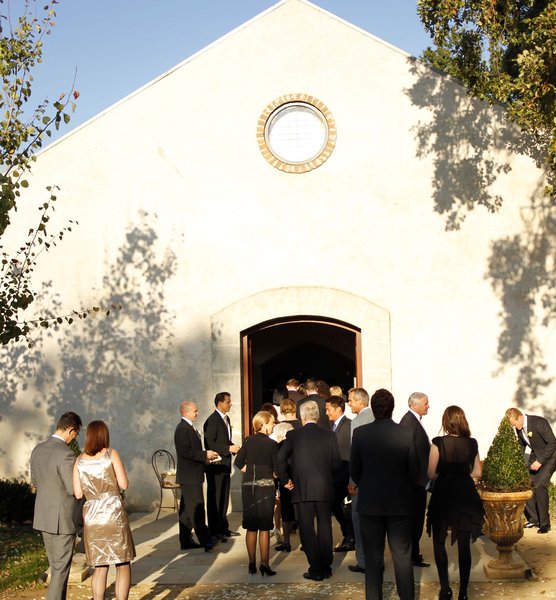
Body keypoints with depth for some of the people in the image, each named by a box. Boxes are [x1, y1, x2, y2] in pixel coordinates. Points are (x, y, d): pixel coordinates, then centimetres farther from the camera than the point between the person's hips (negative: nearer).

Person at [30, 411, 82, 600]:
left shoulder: (38, 449, 3)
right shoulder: (66, 454, -22)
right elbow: (75, 490, -18)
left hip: (43, 517, 8)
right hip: (62, 520, -8)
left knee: (56, 566, 20)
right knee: (61, 568, 2)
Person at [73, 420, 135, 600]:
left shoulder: (80, 461, 4)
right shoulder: (111, 454, -4)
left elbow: (78, 494, 3)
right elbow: (124, 484, -7)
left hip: (91, 516, 3)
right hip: (114, 514, -3)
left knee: (100, 567, 13)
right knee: (123, 564, 6)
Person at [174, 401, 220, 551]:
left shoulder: (189, 428, 16)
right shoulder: (183, 429, -16)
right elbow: (185, 452, -24)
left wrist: (205, 456, 9)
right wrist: (205, 455, -19)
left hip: (190, 476, 11)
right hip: (190, 476, -11)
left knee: (187, 509, 13)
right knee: (197, 508, -8)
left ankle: (186, 541, 18)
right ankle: (206, 540, -6)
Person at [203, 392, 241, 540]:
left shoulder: (226, 419, 13)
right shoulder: (212, 421, -16)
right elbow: (209, 444, -20)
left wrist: (233, 447, 3)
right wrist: (228, 449, -21)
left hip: (225, 464, 9)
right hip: (215, 465, -9)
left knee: (224, 497, 15)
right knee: (215, 498, -1)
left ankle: (223, 528, 25)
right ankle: (214, 531, 5)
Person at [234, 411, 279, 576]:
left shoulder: (249, 441, 3)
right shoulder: (272, 444, -8)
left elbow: (238, 463, 3)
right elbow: (277, 470, -8)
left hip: (248, 486, 4)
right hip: (266, 486, -4)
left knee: (251, 527, 10)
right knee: (264, 527, 1)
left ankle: (252, 563, 15)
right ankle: (264, 564, 0)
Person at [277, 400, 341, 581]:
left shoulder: (293, 435, -4)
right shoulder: (329, 435, 0)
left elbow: (281, 458, -14)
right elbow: (337, 463, -1)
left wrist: (285, 479, -1)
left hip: (302, 489, -2)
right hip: (325, 489, 2)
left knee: (307, 530, 6)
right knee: (324, 528, 14)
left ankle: (315, 569, 6)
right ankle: (326, 567, 21)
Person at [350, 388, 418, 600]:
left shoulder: (360, 433, -8)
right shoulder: (406, 434, -10)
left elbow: (354, 470, -1)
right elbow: (414, 471, -3)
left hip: (369, 503, 1)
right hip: (400, 503, 0)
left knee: (373, 558, 10)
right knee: (402, 557, 8)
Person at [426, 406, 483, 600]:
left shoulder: (438, 443, -12)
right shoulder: (472, 443, -1)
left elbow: (430, 473, -11)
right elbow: (477, 473, 8)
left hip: (443, 495, -3)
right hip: (466, 496, 3)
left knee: (439, 542, 14)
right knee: (464, 546, 9)